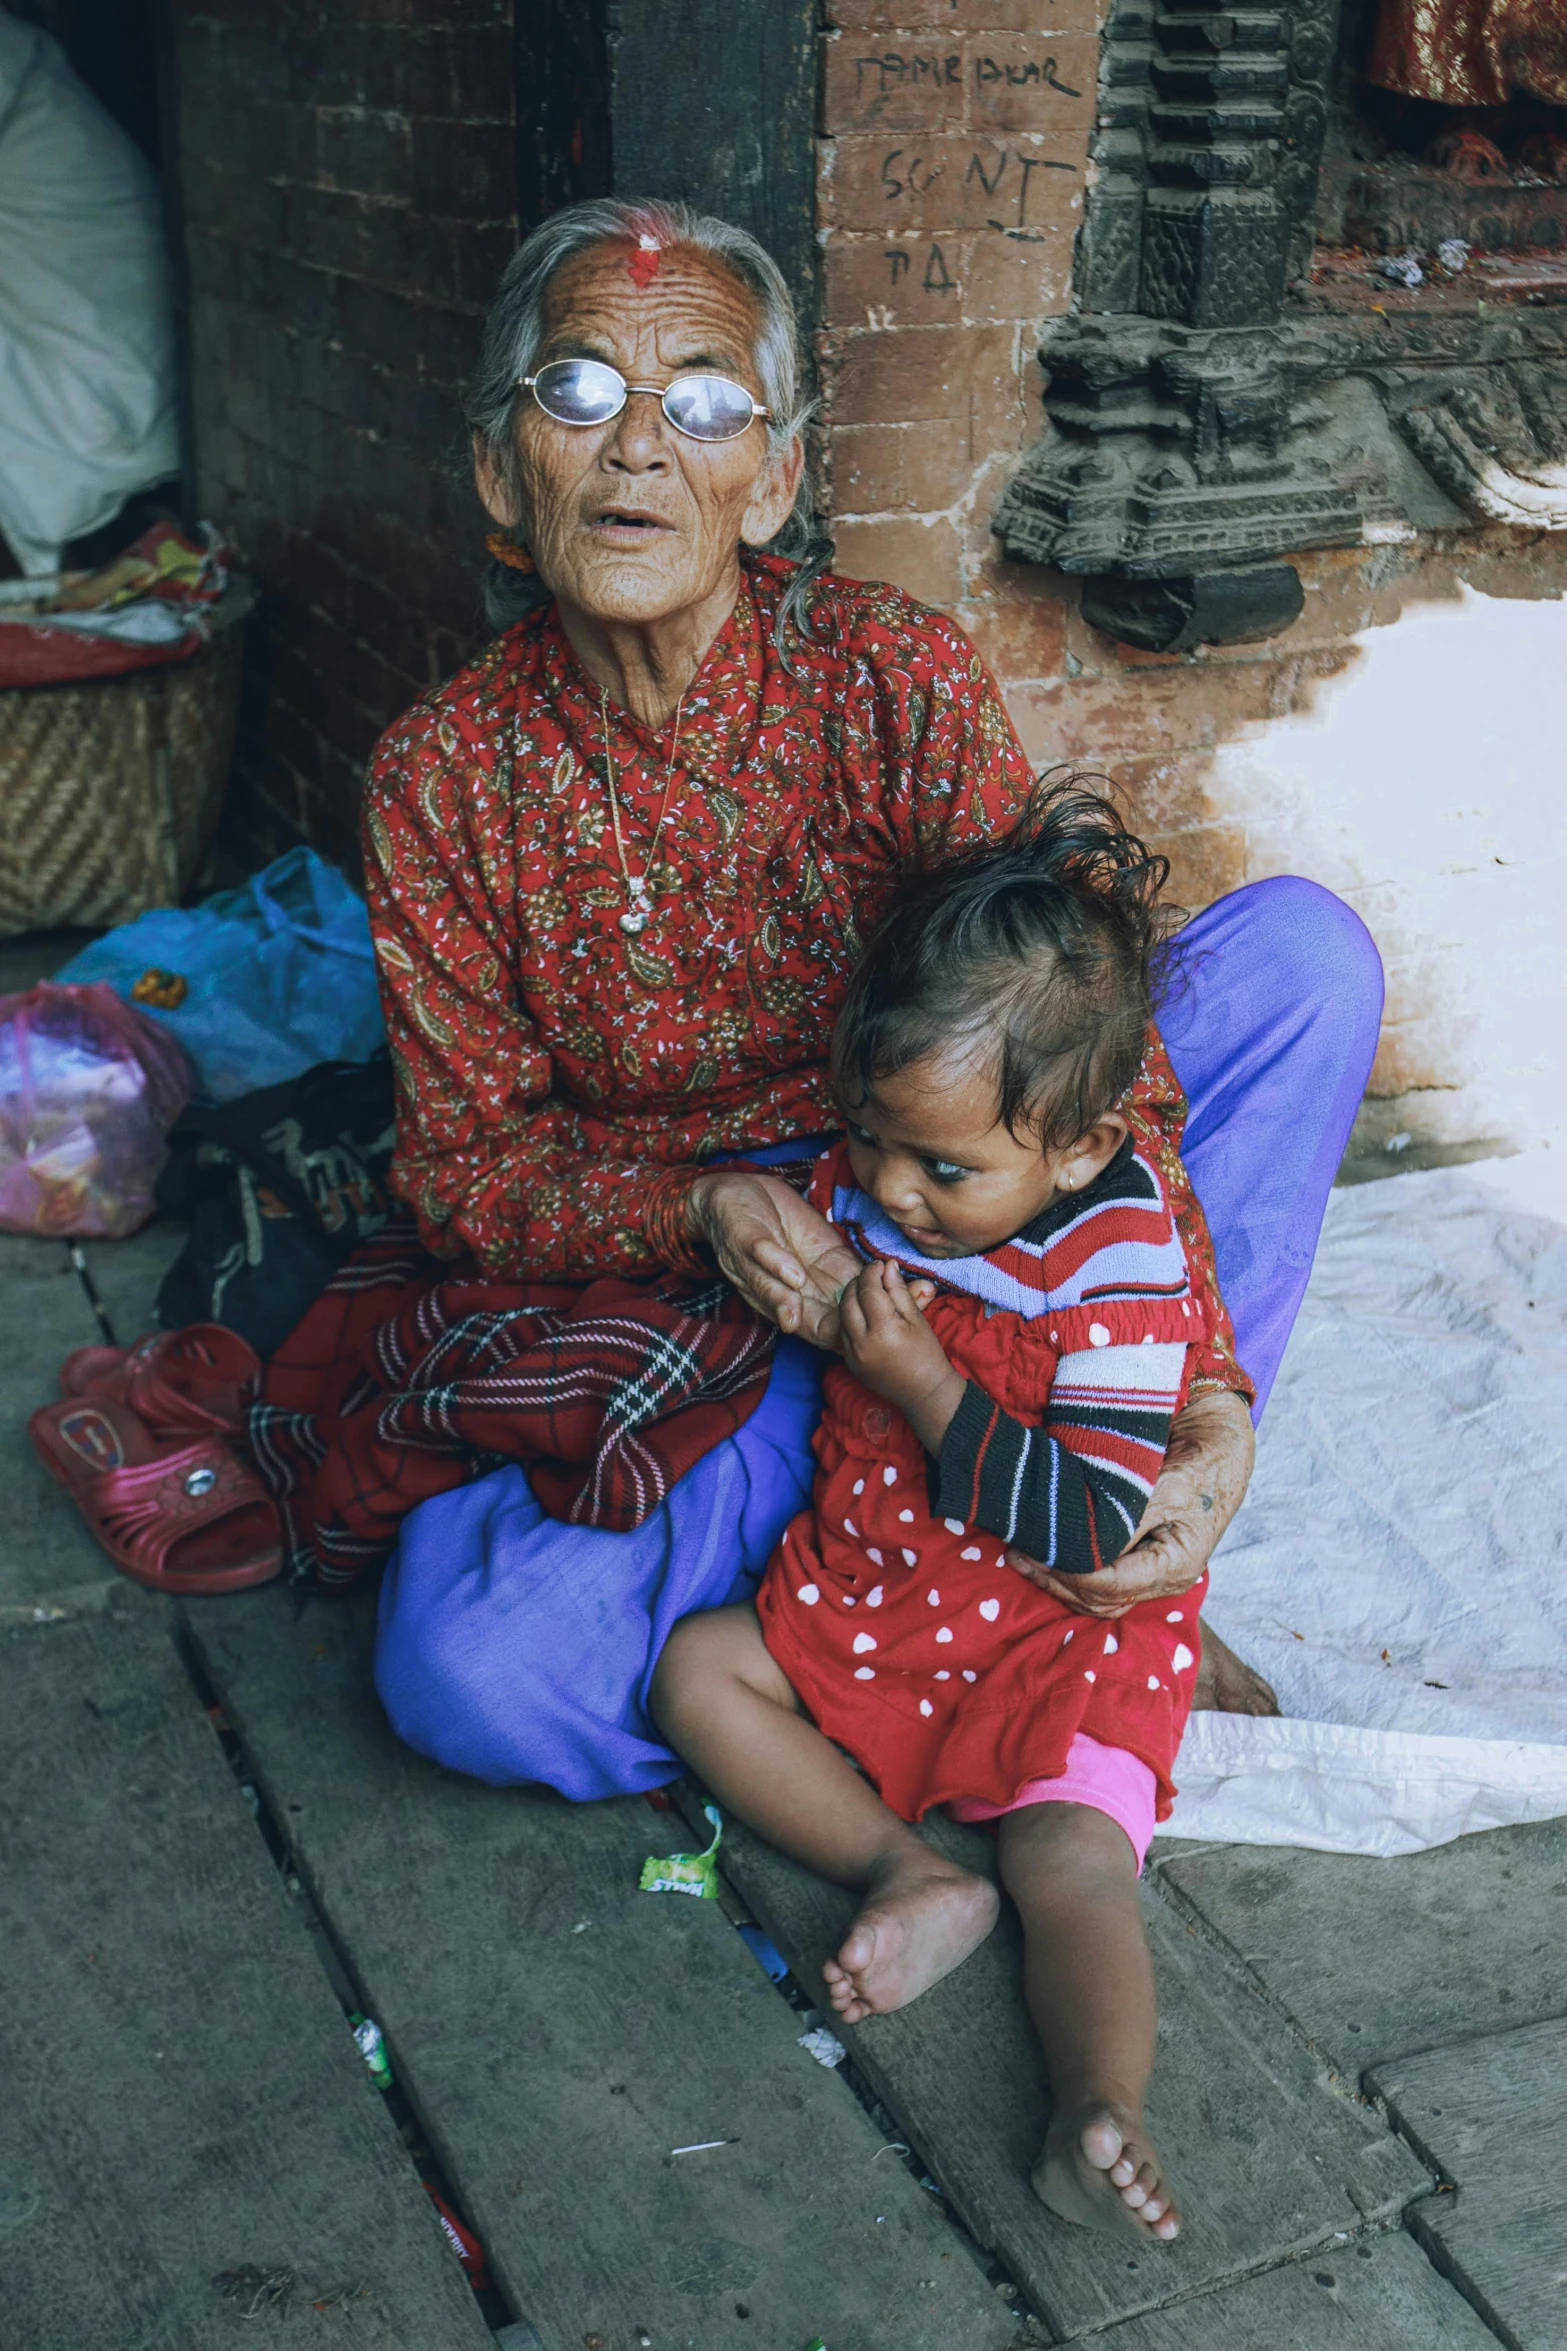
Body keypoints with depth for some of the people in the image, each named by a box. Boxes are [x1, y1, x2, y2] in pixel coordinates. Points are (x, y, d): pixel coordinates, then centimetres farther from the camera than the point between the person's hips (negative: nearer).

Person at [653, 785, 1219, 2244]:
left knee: (1074, 1863, -24)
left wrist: (924, 1385, -28)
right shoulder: (862, 1187, -5)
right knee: (698, 1671, -10)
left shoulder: (1124, 1272, -23)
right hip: (862, 1589, 6)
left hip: (1063, 1633, -6)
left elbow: (1093, 1525, -27)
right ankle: (907, 1876, -18)